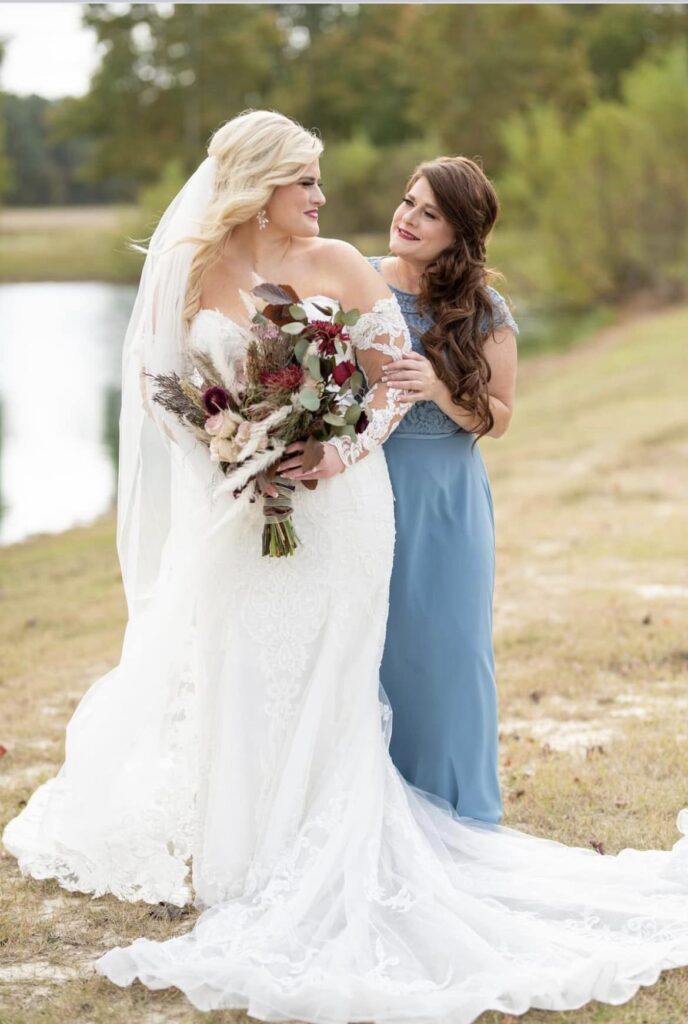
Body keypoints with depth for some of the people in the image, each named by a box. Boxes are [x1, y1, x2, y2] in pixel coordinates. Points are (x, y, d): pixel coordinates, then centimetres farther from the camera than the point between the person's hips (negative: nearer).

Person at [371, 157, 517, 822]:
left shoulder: (484, 313, -3)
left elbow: (498, 419, -1)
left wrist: (440, 390, -18)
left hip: (445, 501, -1)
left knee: (446, 650, 5)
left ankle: (454, 813, 21)